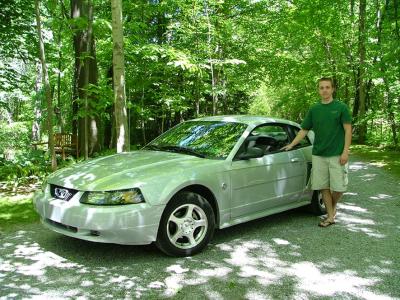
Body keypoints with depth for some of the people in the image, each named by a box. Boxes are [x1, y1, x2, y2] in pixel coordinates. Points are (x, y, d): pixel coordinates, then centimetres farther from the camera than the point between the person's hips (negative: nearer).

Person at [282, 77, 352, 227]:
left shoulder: (341, 107, -1)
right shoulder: (313, 109, 9)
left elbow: (348, 130, -3)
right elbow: (304, 130, 13)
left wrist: (345, 151, -11)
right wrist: (291, 145, 5)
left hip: (337, 155, -3)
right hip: (318, 154, 3)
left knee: (338, 187, -3)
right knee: (323, 187, 4)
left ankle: (333, 206, 26)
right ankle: (330, 216, 15)